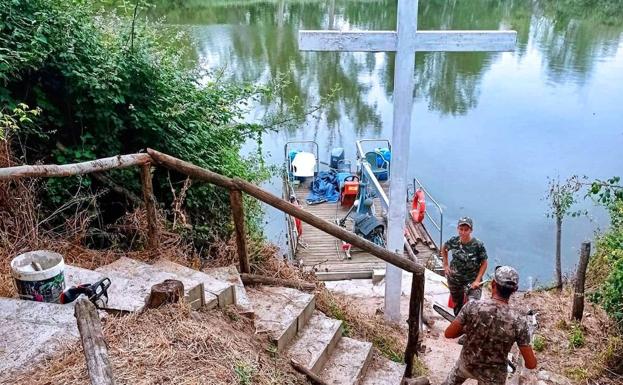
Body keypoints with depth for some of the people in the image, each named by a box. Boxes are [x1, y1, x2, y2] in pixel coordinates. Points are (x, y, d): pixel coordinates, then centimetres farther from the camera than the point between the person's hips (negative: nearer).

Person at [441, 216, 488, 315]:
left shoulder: (478, 245, -18)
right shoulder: (453, 241, -10)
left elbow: (484, 263, -9)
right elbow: (443, 249, 12)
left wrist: (477, 280, -15)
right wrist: (445, 265, 5)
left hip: (473, 280, -3)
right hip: (454, 278, 3)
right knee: (457, 304, 20)